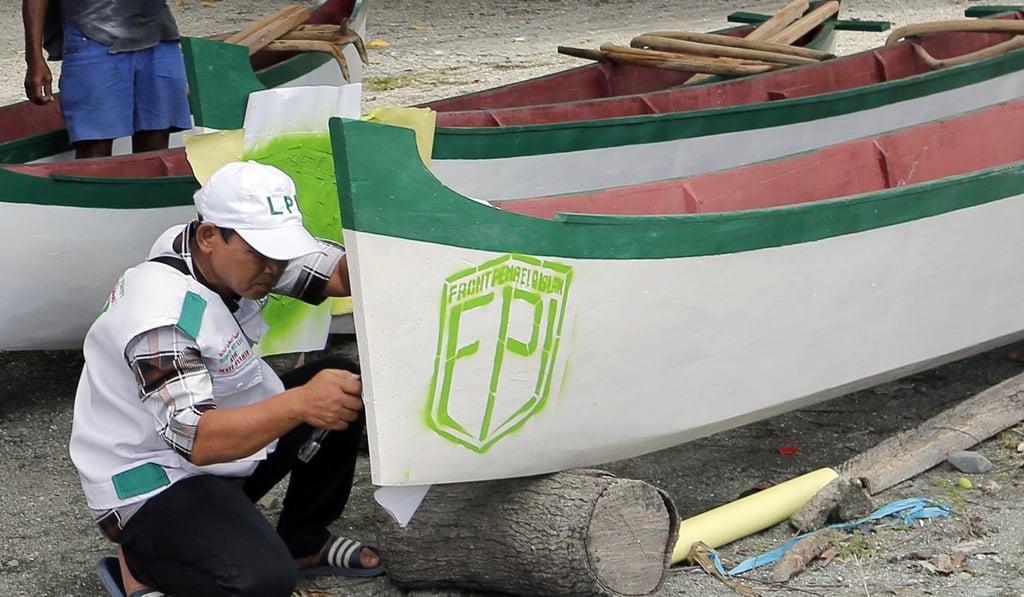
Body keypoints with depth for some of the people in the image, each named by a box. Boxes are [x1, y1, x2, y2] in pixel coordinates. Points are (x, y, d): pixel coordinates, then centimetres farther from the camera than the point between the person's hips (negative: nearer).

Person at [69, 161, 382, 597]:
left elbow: (343, 270, -6)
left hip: (223, 458, 10)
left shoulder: (236, 257, -6)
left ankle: (304, 542, 16)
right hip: (151, 488, -10)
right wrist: (298, 404, -48)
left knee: (343, 380, 4)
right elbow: (196, 440, -38)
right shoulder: (163, 312, -30)